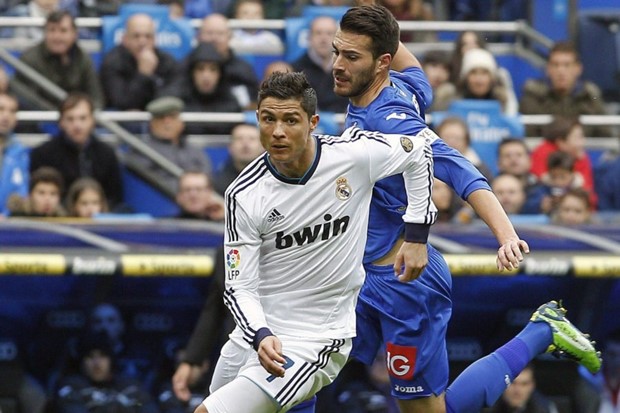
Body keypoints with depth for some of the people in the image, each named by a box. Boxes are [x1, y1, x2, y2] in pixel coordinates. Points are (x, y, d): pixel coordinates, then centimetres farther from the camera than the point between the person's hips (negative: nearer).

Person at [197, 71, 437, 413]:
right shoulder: (244, 195, -12)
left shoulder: (354, 154, -15)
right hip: (258, 330, 4)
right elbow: (239, 287, -12)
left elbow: (418, 152, 5)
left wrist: (417, 235, 3)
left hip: (314, 342, -4)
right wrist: (261, 336, -31)